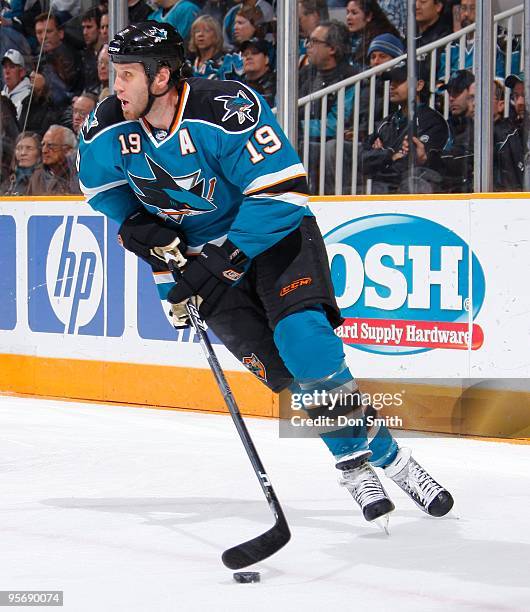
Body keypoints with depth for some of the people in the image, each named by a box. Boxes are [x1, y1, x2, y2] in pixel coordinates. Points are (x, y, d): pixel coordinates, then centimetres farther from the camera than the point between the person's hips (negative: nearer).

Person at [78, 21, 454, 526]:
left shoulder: (227, 110, -28)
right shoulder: (108, 127, -12)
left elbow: (282, 193, -29)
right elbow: (99, 185, 11)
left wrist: (221, 260, -30)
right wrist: (138, 226, -7)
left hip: (273, 234, -4)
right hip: (194, 253, 4)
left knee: (303, 340, -24)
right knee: (281, 369, -12)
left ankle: (395, 463, -14)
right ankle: (358, 463, -1)